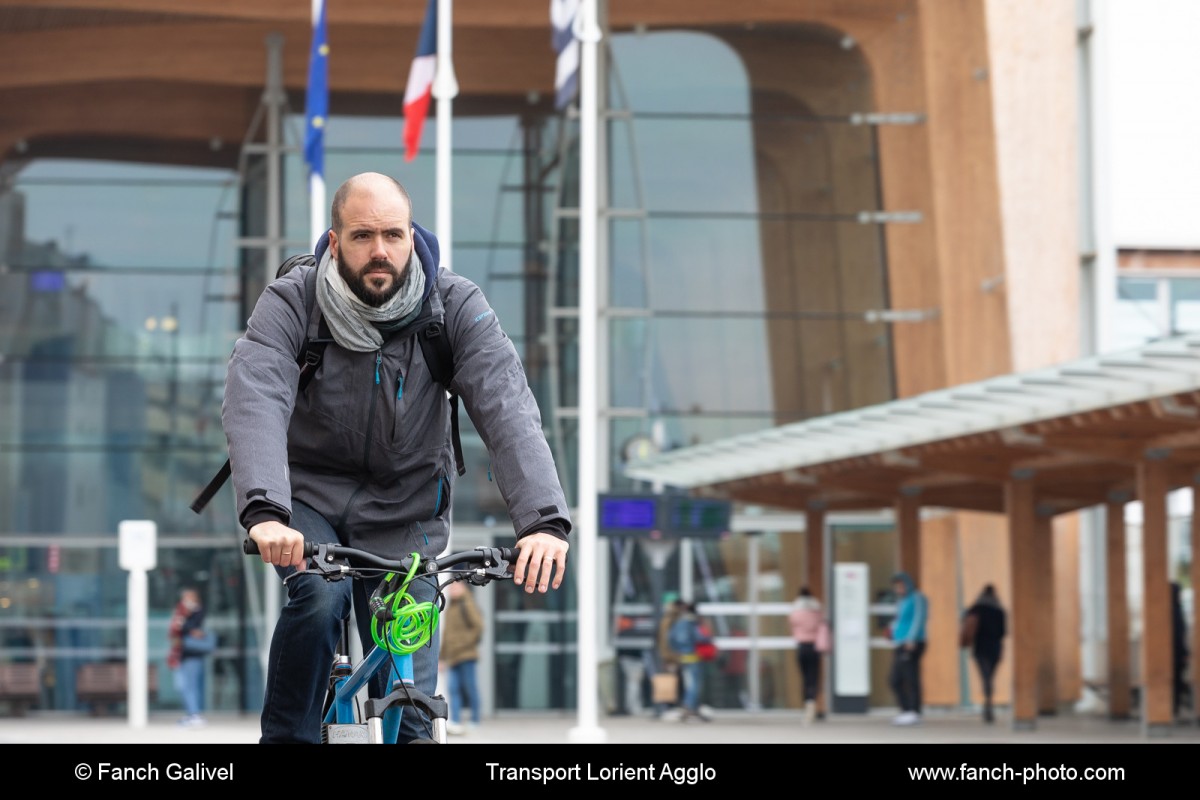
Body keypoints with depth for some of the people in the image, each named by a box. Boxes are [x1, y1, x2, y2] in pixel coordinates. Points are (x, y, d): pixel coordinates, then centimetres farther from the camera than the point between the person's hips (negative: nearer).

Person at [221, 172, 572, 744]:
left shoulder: (455, 306, -16)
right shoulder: (289, 303, -19)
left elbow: (507, 409, -26)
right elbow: (253, 401, -35)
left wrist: (544, 520, -42)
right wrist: (264, 512, -53)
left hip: (401, 513, 1)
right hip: (308, 495, -1)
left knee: (410, 710, -5)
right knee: (321, 593, -32)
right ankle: (287, 738, -11)